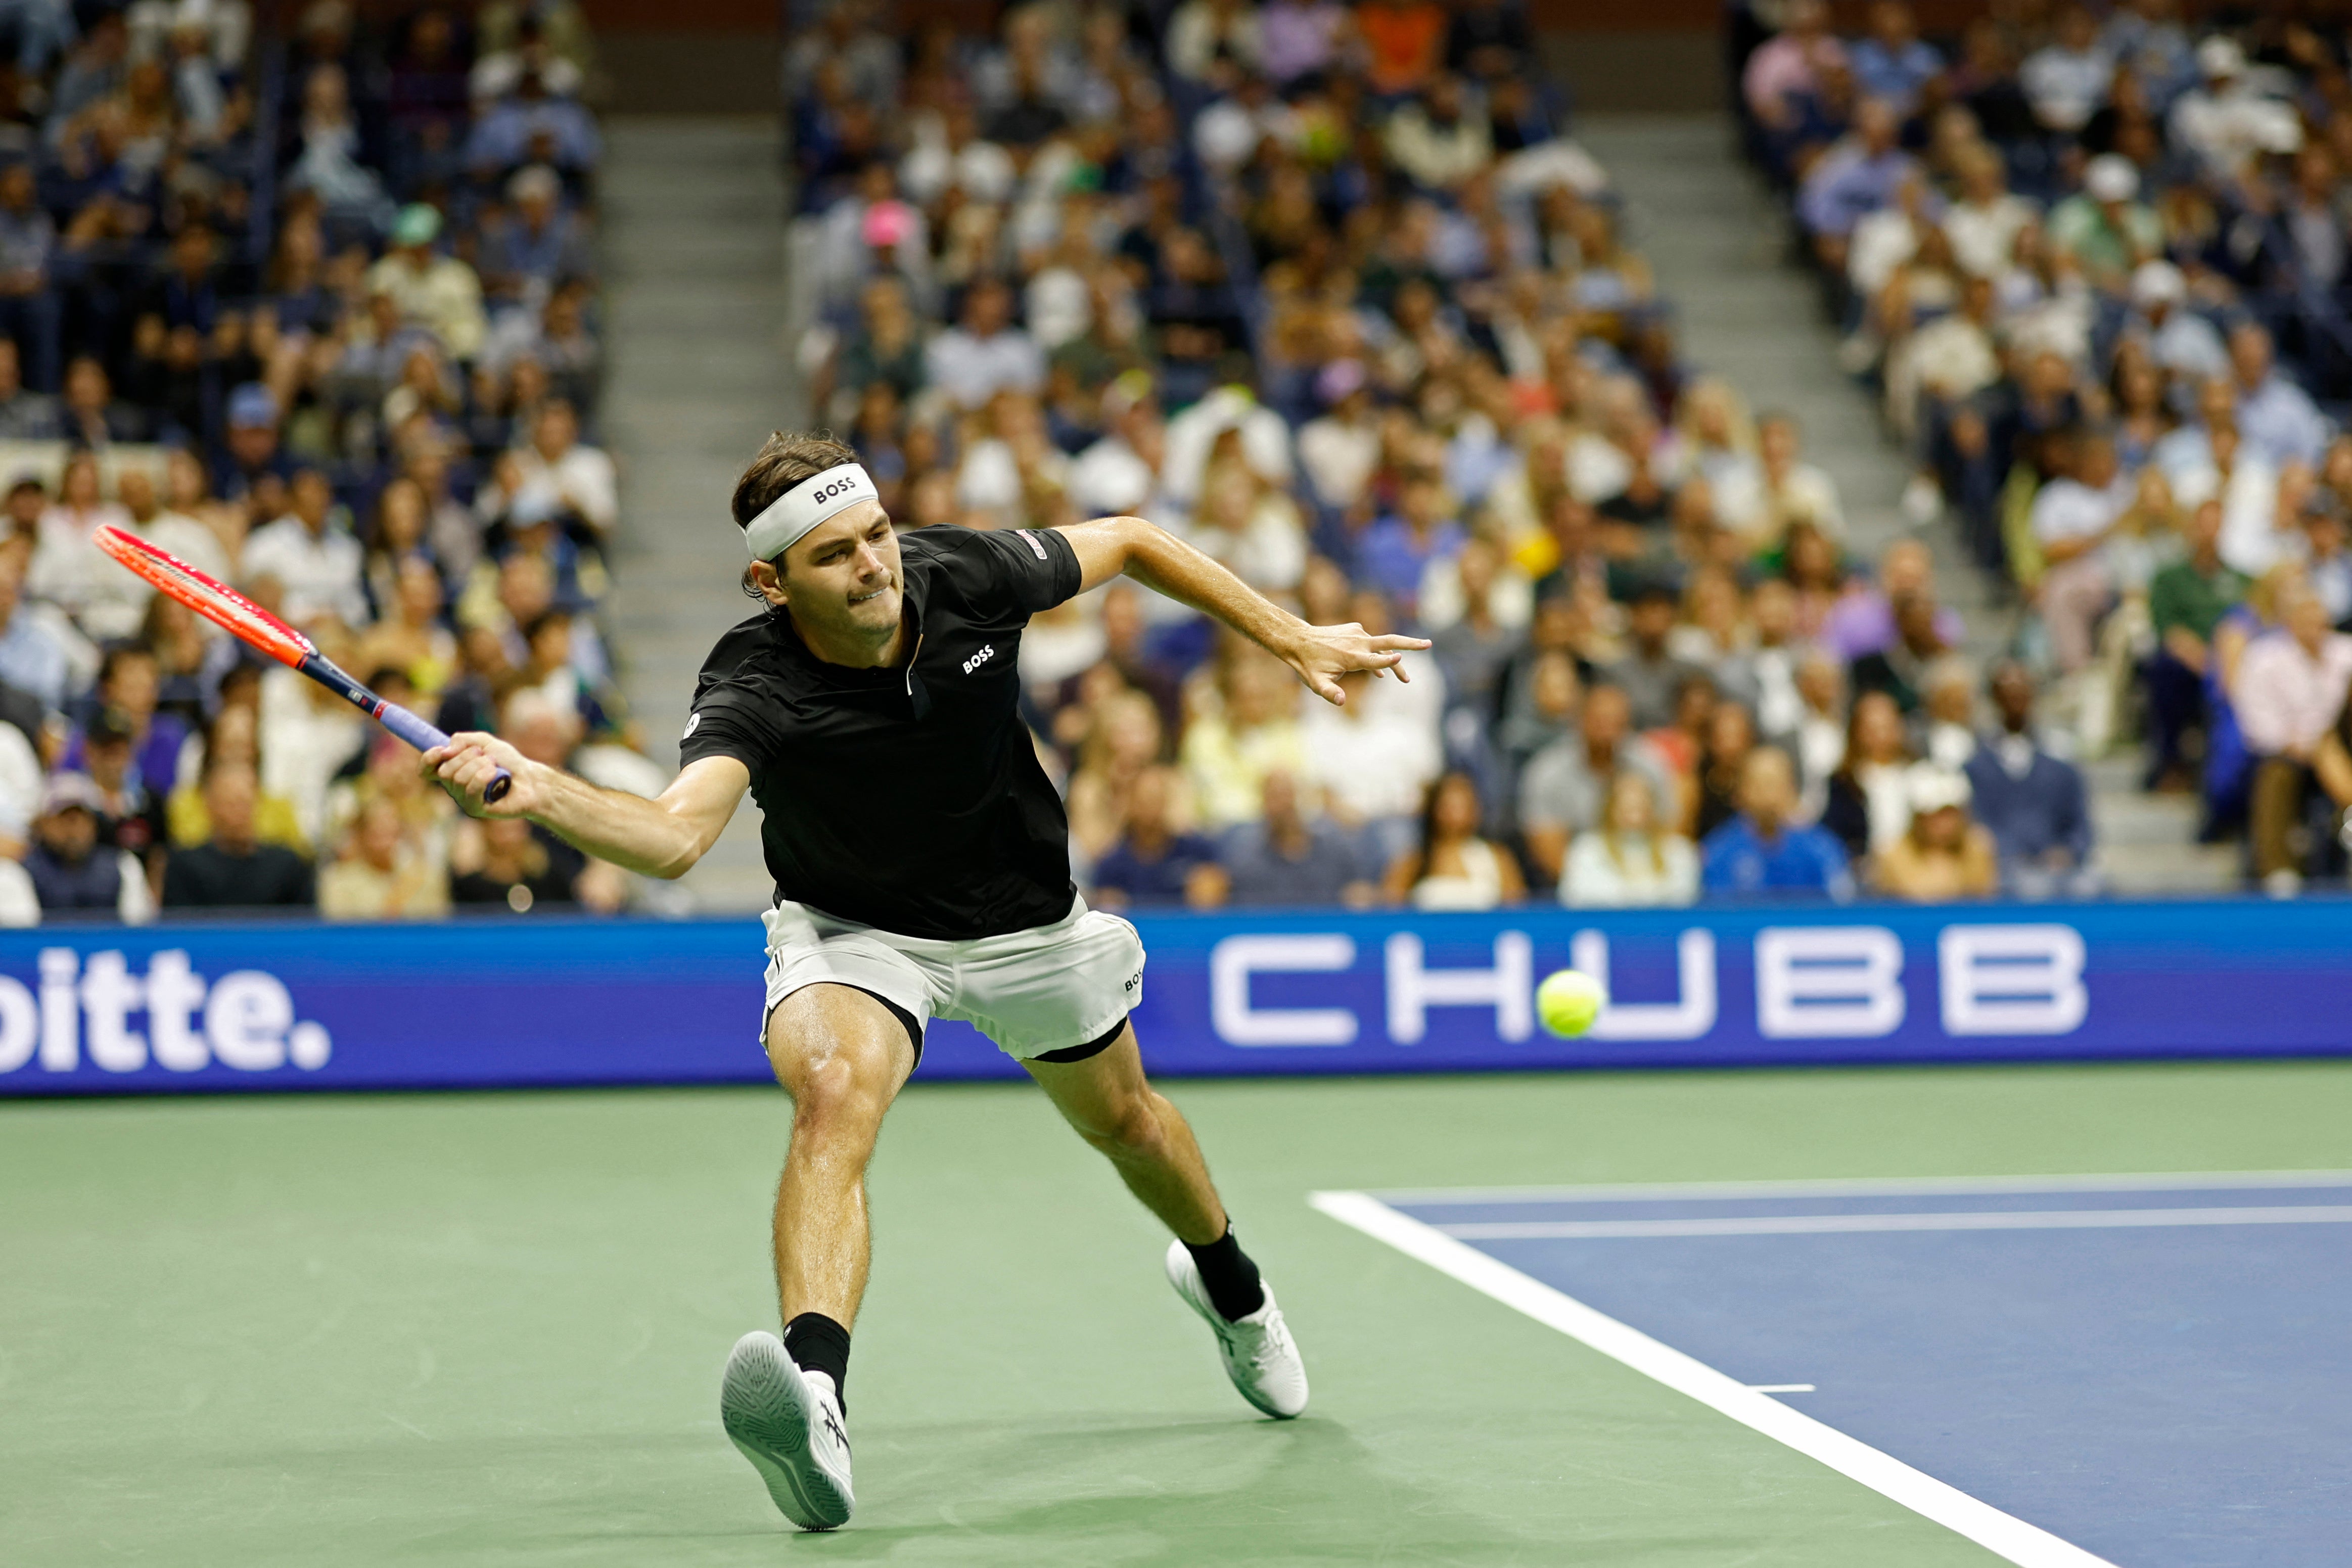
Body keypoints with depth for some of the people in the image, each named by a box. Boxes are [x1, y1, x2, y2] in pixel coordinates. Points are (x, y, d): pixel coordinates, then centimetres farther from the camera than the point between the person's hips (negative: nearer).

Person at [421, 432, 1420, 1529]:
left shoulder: (969, 576, -26)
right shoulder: (754, 688, -34)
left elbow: (1130, 543, -7)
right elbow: (674, 835, -52)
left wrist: (1292, 639, -4)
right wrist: (536, 791, -71)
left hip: (1024, 917, 3)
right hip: (852, 930, -3)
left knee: (1124, 1122, 24)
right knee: (833, 1098, -35)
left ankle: (1227, 1281, 57)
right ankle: (815, 1397, -49)